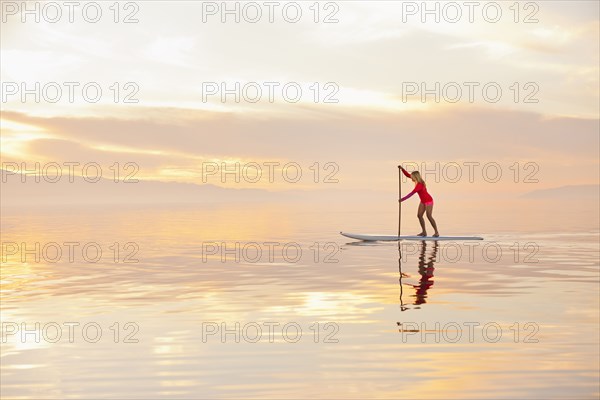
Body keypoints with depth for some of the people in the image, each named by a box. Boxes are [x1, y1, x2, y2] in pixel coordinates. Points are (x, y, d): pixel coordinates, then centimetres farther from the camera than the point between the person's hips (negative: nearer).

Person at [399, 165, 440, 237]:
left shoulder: (419, 185, -29)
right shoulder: (418, 181, -3)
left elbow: (411, 194, -33)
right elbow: (407, 175, 2)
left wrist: (403, 199, -31)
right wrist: (402, 169, -10)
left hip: (428, 201, -9)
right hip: (423, 201, 9)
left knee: (429, 216, -12)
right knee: (419, 215, 3)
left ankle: (436, 232, -5)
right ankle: (424, 232, 7)